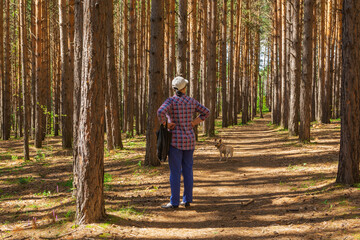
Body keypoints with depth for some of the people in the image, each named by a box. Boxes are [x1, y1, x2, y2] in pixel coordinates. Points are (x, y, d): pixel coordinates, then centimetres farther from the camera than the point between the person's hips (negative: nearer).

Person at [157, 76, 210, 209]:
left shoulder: (171, 100, -10)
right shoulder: (191, 101, 5)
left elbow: (161, 112, -29)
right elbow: (206, 112, 11)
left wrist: (165, 125, -12)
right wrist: (192, 124, 9)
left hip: (176, 139, -5)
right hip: (189, 139, 5)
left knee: (175, 171, -2)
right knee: (187, 170, 10)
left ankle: (174, 202, 1)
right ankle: (187, 200, 12)